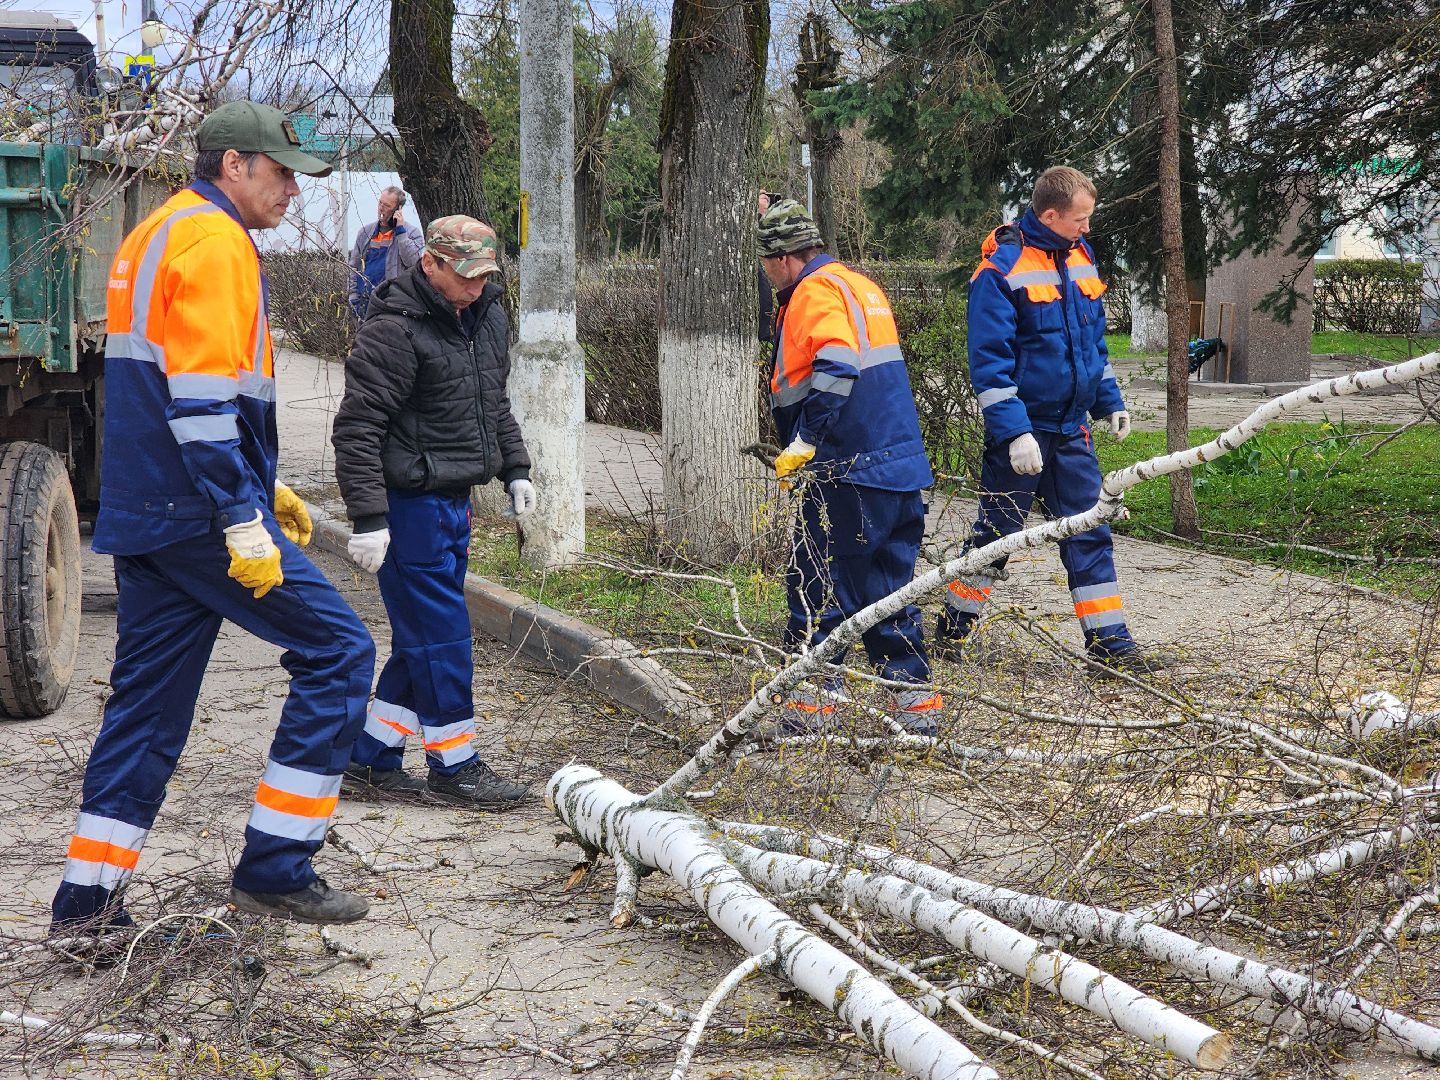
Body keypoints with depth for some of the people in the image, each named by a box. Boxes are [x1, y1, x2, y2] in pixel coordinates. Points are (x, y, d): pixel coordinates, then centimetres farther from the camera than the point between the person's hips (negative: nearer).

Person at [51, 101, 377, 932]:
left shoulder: (155, 237, 22)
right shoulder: (214, 241, -11)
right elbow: (202, 399, -21)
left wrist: (259, 487, 24)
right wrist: (244, 522, -21)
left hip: (147, 513, 10)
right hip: (199, 515, -10)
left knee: (150, 698, 13)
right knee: (337, 651, -4)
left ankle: (89, 895, 16)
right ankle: (276, 869, -4)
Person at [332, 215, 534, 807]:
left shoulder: (487, 314, 9)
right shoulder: (395, 330, -18)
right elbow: (356, 428, -20)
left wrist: (515, 468, 21)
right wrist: (368, 518, -23)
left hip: (452, 501, 9)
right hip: (409, 504, -9)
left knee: (422, 638, 13)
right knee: (441, 636, -3)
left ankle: (370, 760, 21)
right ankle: (455, 766, 9)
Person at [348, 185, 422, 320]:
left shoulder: (412, 233, 1)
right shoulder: (365, 232, 13)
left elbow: (412, 261, -16)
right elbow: (354, 267, 14)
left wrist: (400, 230, -14)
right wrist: (354, 296, 6)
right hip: (365, 302, 4)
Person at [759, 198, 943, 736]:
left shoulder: (815, 291, -8)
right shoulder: (862, 287, 21)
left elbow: (835, 367, -24)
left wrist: (803, 441, -24)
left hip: (846, 473, -9)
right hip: (904, 469, 9)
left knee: (815, 591, -1)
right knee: (889, 594, 14)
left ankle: (809, 711, 1)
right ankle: (917, 705, 15)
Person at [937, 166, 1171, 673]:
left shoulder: (1079, 257, 8)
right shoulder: (1001, 269, -16)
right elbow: (988, 360, -19)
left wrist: (1109, 401, 15)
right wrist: (1013, 432, -23)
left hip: (1071, 429, 6)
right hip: (1021, 430, -6)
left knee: (1089, 533, 6)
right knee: (997, 532, 4)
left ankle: (1109, 641, 10)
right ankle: (952, 629, 18)